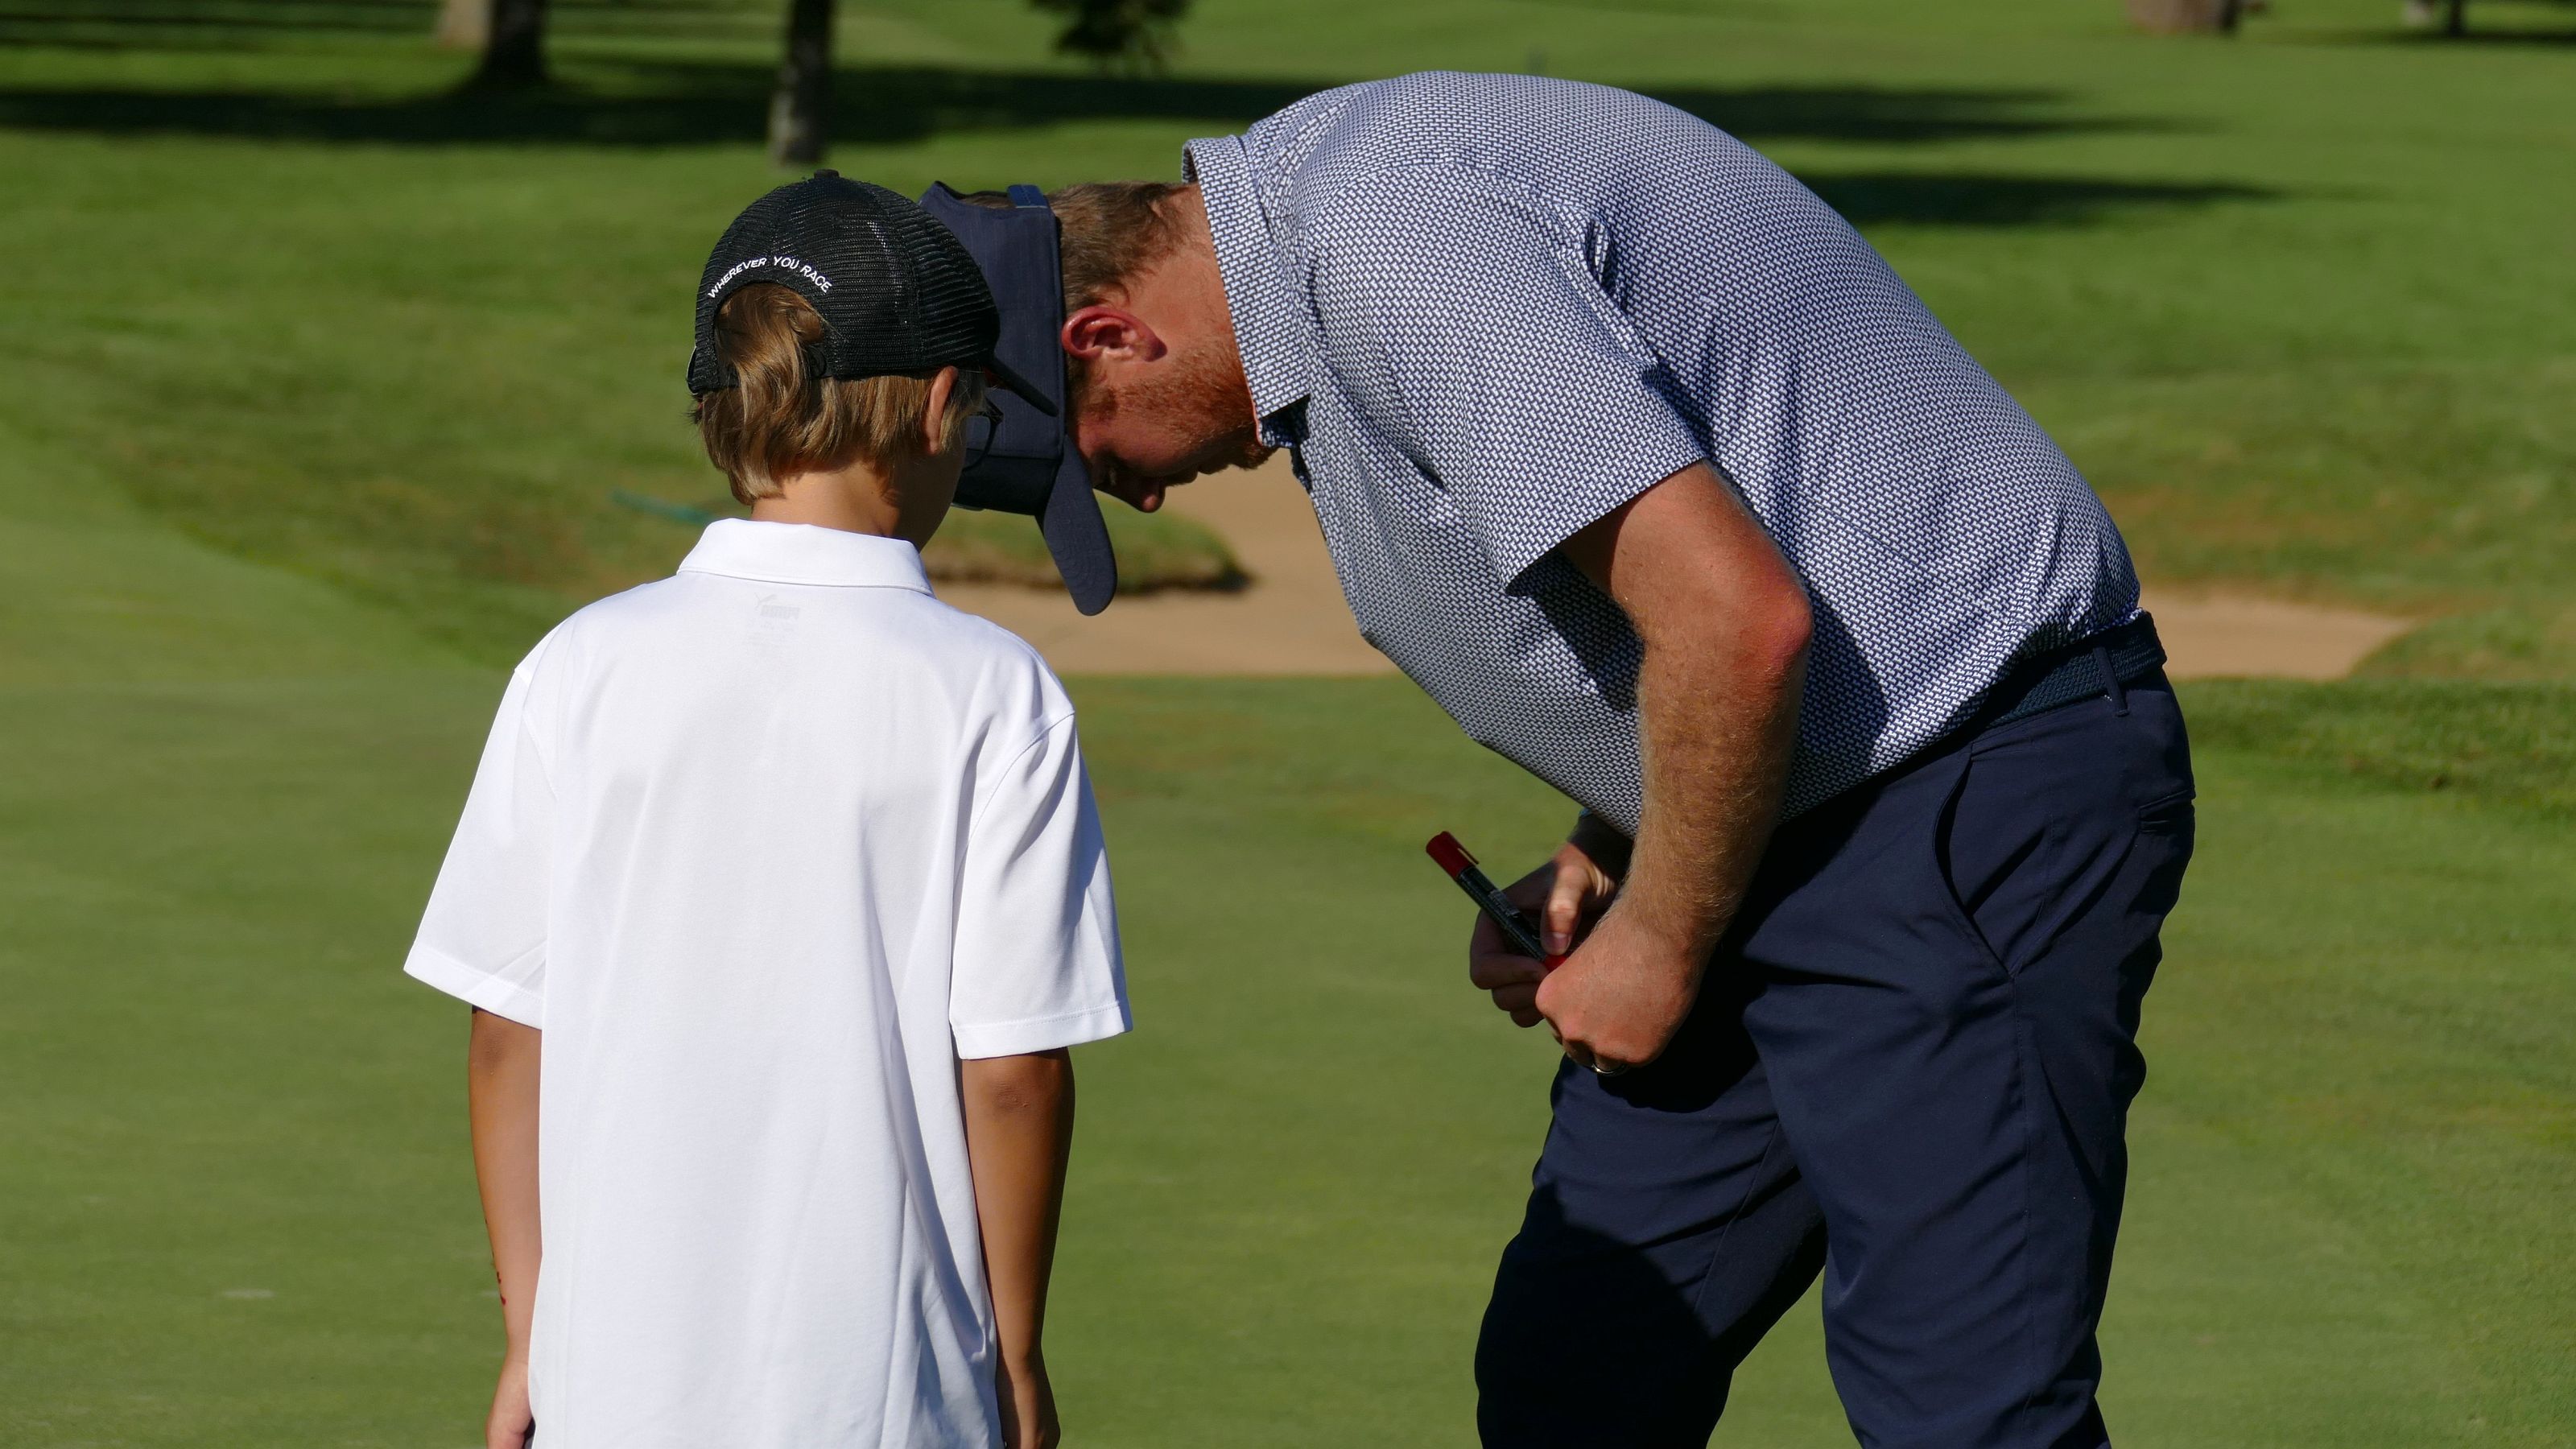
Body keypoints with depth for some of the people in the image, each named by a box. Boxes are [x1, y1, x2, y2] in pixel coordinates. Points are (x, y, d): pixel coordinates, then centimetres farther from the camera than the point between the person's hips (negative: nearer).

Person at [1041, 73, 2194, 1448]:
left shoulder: (1390, 245, -19)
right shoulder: (1324, 211, 14)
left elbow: (1738, 623, -24)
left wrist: (1658, 946, -9)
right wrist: (1597, 861, 12)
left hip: (1975, 799, -11)